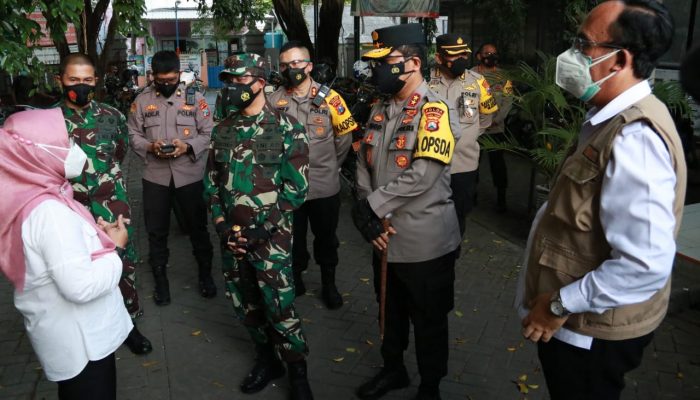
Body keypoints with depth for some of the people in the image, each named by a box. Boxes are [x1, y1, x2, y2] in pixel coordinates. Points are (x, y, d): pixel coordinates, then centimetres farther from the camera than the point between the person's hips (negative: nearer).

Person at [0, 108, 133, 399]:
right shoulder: (49, 211, -30)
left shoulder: (23, 198, -1)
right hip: (80, 340, -9)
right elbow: (82, 286, -32)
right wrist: (115, 248, -18)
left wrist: (94, 234, 1)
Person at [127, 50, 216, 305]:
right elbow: (134, 135, 5)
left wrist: (188, 146, -18)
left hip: (190, 174, -1)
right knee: (156, 231, 10)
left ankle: (205, 274, 30)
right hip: (155, 175, 1)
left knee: (197, 226, 11)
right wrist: (150, 146, -15)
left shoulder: (195, 97, -1)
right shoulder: (142, 100, 3)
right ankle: (160, 279, 28)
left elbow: (208, 133, -2)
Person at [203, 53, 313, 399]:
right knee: (244, 304, 15)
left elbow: (296, 188, -12)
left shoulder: (286, 128, -9)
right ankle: (267, 359, 38)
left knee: (279, 309, -2)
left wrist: (260, 230, -16)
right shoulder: (223, 130, 6)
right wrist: (222, 226, -3)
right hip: (231, 237, 5)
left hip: (270, 237, -5)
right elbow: (211, 183, 11)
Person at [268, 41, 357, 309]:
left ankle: (329, 284, 31)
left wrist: (329, 166, 7)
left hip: (324, 186, 0)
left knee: (326, 237, 13)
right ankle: (295, 278, 36)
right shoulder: (275, 100, -2)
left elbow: (345, 136, 4)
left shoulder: (329, 98, -5)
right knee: (293, 237, 15)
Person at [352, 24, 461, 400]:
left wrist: (371, 206, -18)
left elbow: (422, 176, -25)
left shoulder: (434, 111, -15)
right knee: (391, 310, 23)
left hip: (425, 241, -6)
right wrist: (368, 218, -9)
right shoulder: (380, 110, 8)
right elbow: (364, 165, 4)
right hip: (385, 237, 7)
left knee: (428, 319, 12)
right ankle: (392, 369, 46)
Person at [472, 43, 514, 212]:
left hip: (496, 128, 0)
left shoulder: (503, 76, 4)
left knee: (497, 162, 2)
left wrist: (495, 120, -12)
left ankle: (501, 198, 12)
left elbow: (508, 101, -1)